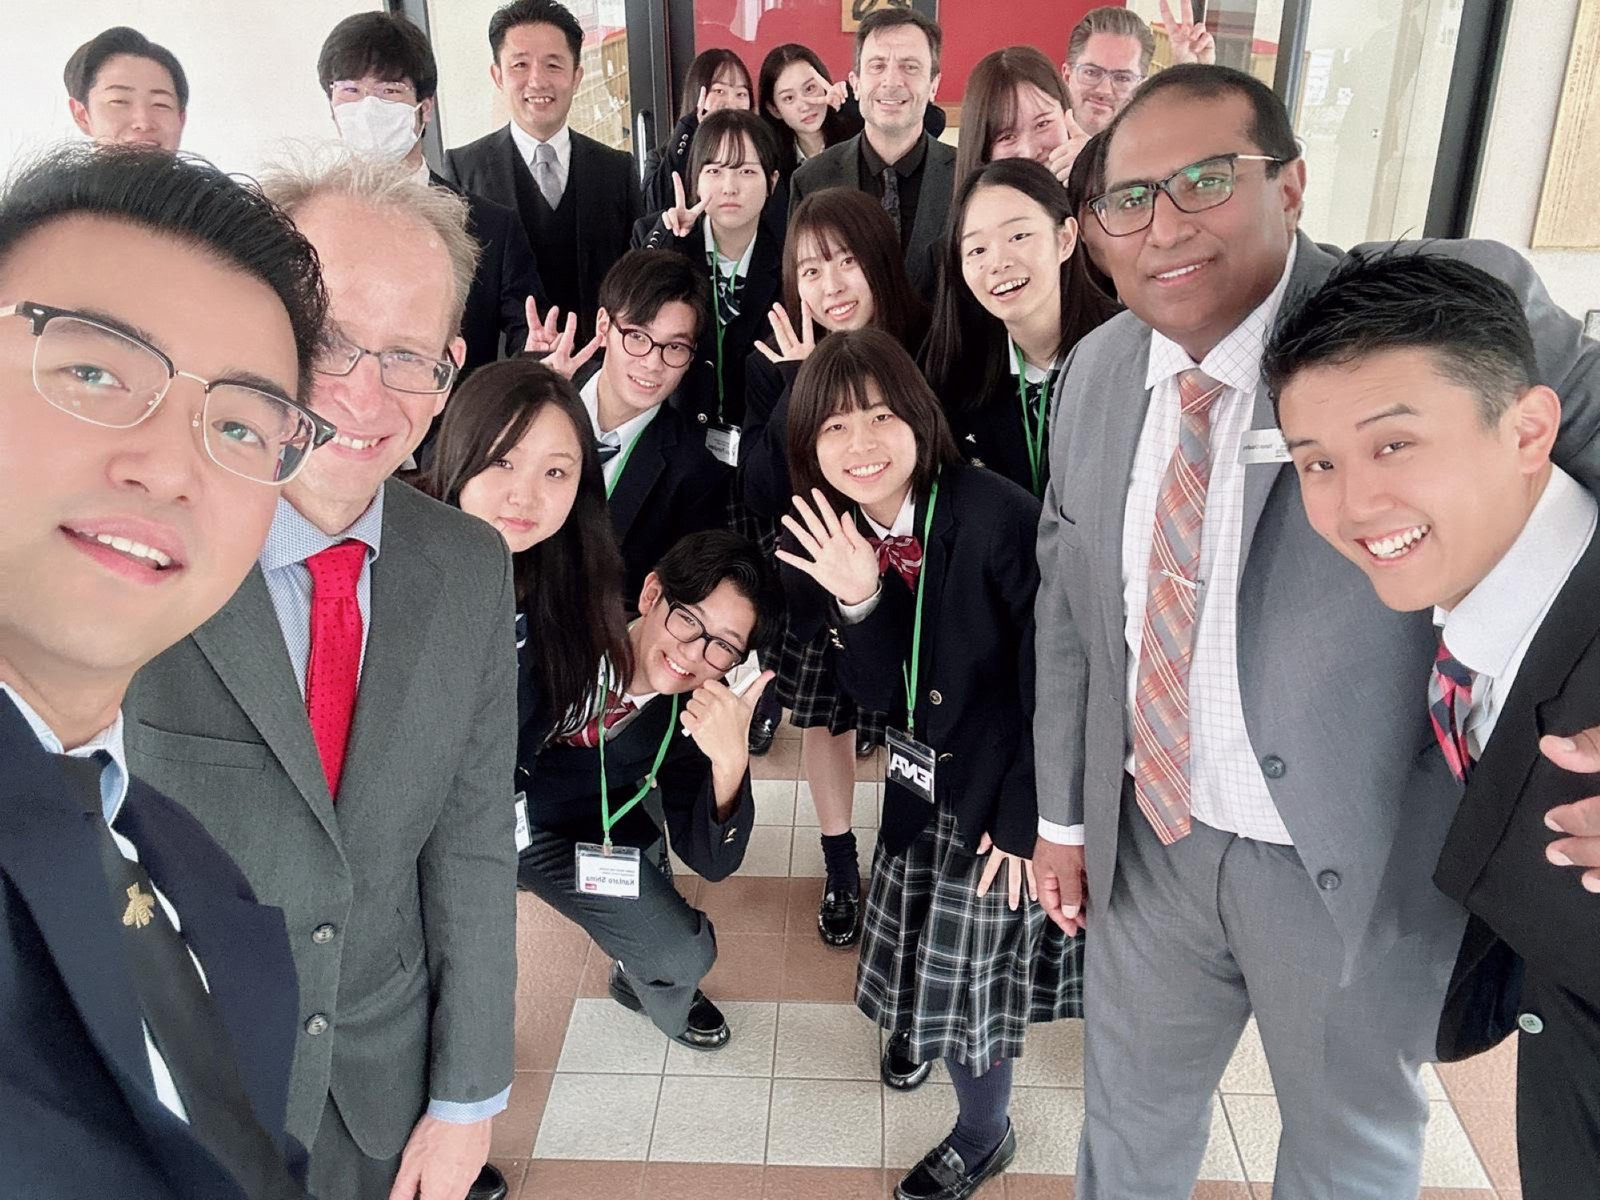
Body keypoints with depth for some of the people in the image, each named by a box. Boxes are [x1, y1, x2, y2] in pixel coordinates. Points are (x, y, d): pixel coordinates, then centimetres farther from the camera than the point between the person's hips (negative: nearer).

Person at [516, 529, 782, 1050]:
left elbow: (711, 862, -20)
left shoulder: (704, 715, -19)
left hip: (580, 833, 3)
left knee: (685, 957, -4)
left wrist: (730, 761, -38)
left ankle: (641, 983, 33)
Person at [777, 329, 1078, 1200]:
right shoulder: (827, 539, -8)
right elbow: (877, 692, -9)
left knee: (969, 981, 9)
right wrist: (857, 599, -28)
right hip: (921, 782, 5)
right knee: (931, 957, 22)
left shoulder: (1001, 518, -27)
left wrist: (1026, 816, -14)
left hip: (1001, 785, -5)